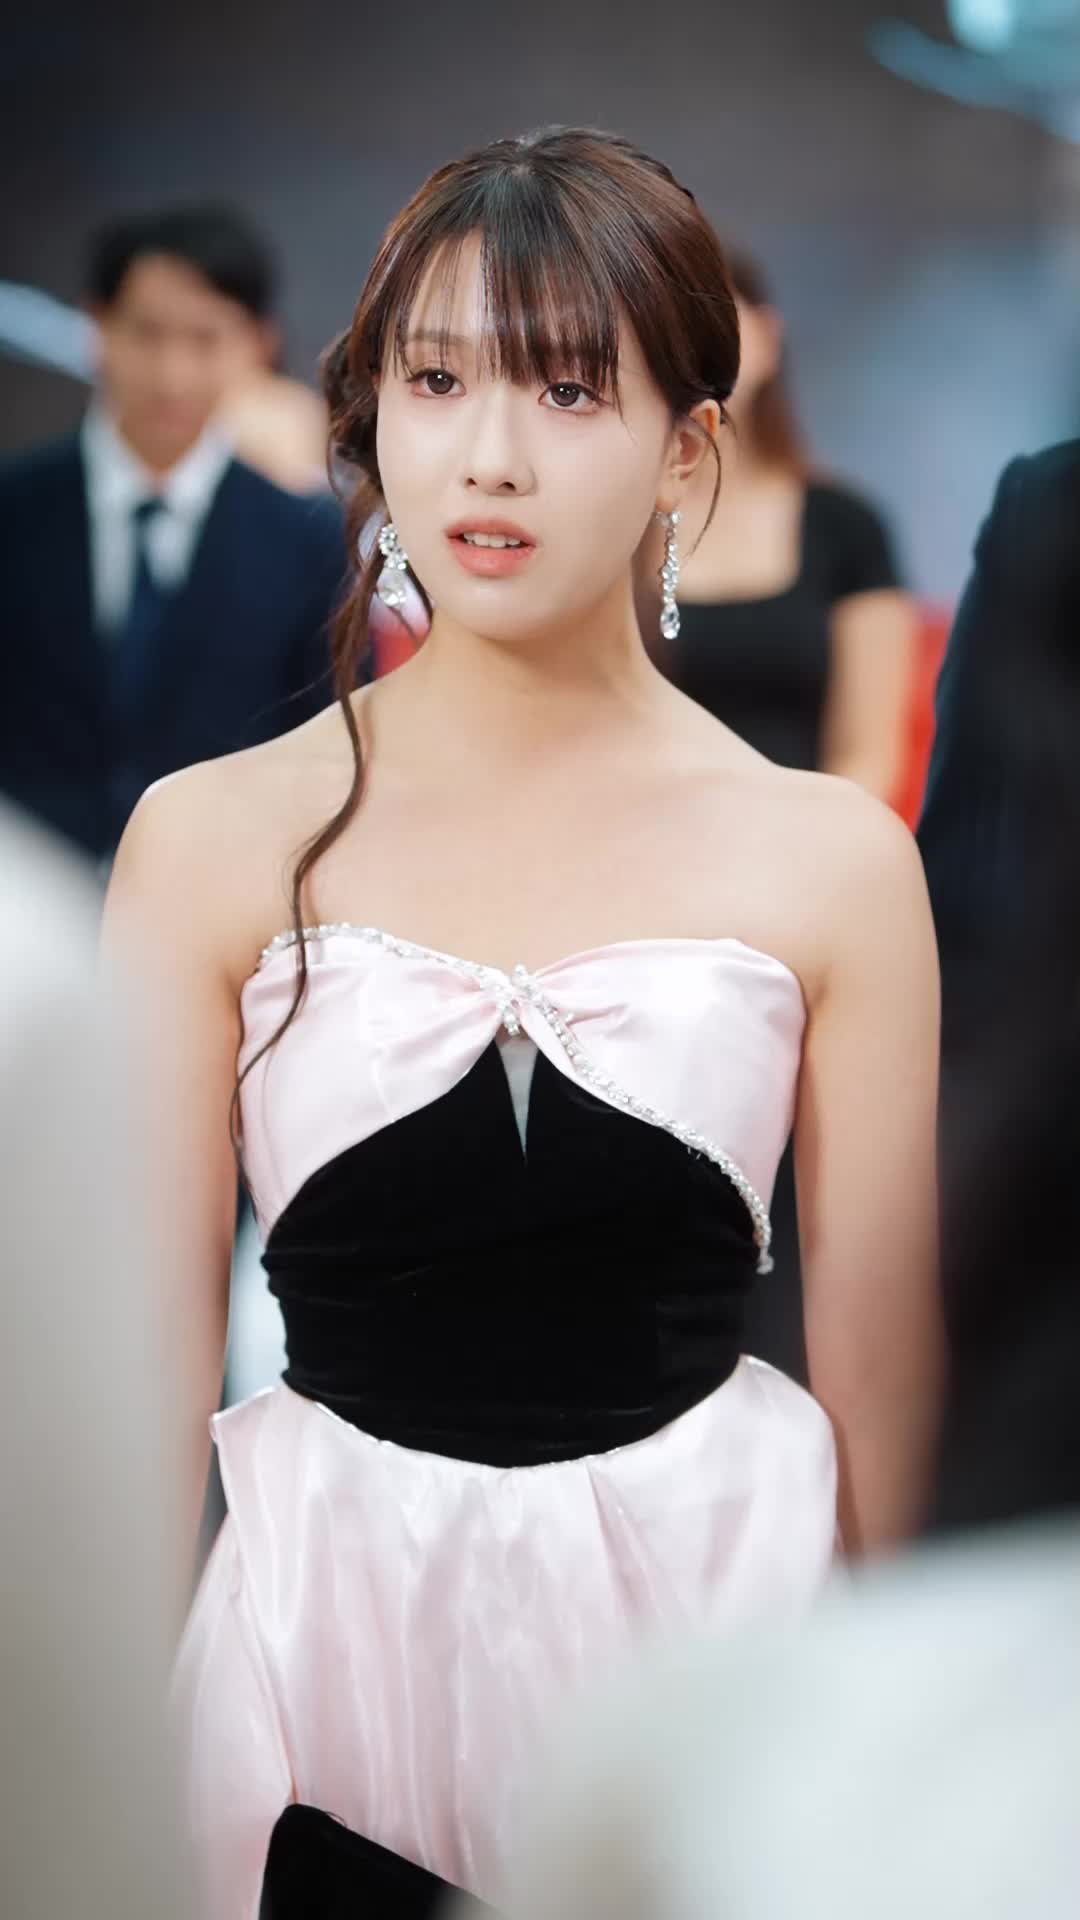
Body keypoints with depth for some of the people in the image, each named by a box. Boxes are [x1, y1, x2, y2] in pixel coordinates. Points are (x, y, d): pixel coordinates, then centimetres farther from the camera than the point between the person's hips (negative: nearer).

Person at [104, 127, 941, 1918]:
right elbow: (146, 1341, -1)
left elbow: (878, 1378, 1)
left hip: (713, 1577, 0)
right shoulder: (215, 843, -3)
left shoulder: (829, 861, -3)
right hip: (329, 1597, 0)